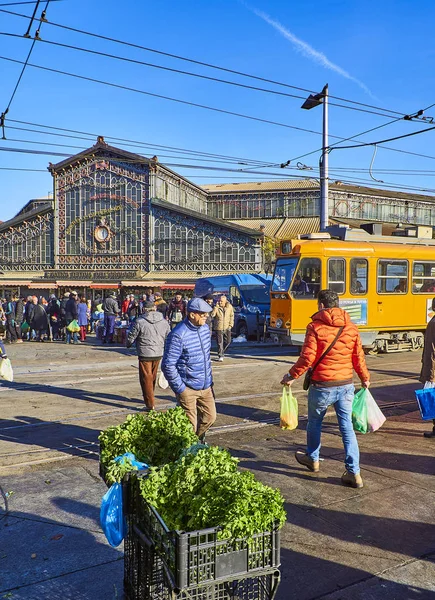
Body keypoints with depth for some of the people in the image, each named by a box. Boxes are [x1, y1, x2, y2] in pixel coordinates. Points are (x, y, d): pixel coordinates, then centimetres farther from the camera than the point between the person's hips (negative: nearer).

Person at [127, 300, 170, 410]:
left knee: (146, 378, 4)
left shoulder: (140, 321, -11)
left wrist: (128, 345, 19)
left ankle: (150, 404, 3)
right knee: (153, 377, 21)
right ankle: (149, 397, 38)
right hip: (158, 354, 5)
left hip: (145, 354, -5)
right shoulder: (164, 322, 3)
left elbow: (131, 337, -3)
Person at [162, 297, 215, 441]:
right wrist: (180, 389, -17)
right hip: (188, 389, -7)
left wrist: (210, 380, 16)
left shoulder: (205, 329, 5)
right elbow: (168, 365, -20)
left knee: (210, 417, 16)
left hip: (205, 387, 7)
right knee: (190, 426, 2)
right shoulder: (178, 335, -21)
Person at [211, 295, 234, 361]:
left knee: (228, 341, 7)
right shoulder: (216, 307, -5)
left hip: (227, 328, 3)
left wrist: (230, 325, 1)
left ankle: (222, 351, 32)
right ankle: (220, 356, 6)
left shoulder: (230, 307, 1)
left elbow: (232, 316, 9)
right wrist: (216, 307, -23)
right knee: (220, 343, -3)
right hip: (219, 328, -2)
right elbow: (212, 315, -19)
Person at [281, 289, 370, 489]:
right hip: (346, 385, 4)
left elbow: (307, 358, -17)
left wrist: (291, 376, -3)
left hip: (322, 386, -4)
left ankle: (312, 458, 38)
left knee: (314, 422, 19)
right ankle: (354, 472, 8)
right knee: (347, 428, 9)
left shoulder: (315, 327, -12)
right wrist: (365, 378, 23)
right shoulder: (351, 327, 3)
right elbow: (358, 358, 7)